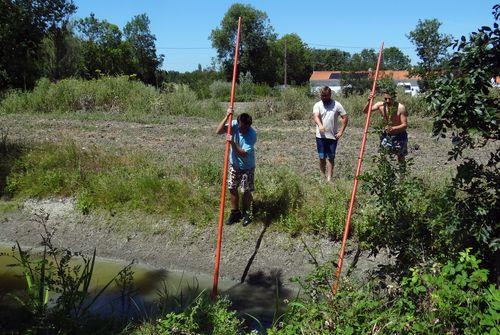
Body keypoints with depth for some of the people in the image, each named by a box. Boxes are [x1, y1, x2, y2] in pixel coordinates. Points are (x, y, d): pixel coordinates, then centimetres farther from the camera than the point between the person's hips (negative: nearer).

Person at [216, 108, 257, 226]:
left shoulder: (252, 135, -28)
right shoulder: (234, 124, -14)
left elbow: (243, 154, -30)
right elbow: (219, 131, -23)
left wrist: (233, 143, -40)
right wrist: (227, 117, -30)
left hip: (247, 167, -4)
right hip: (234, 164, 5)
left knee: (246, 191, 5)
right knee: (232, 189, 11)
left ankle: (247, 214, 26)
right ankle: (235, 213, 28)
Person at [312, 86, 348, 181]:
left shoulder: (337, 105, 2)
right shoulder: (317, 105, 1)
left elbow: (345, 117, 3)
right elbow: (316, 116, -17)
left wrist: (341, 131, -5)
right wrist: (320, 125, -39)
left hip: (333, 136, 0)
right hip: (321, 136, 0)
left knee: (331, 157, 1)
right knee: (322, 157, 6)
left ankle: (329, 178, 4)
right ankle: (322, 176, 21)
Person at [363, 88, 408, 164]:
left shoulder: (400, 107, -23)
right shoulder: (380, 105, -12)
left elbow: (405, 125, -22)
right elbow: (365, 111, -10)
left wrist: (393, 128, -39)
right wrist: (369, 102, -28)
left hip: (399, 135, -3)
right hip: (386, 134, 3)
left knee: (400, 156, 9)